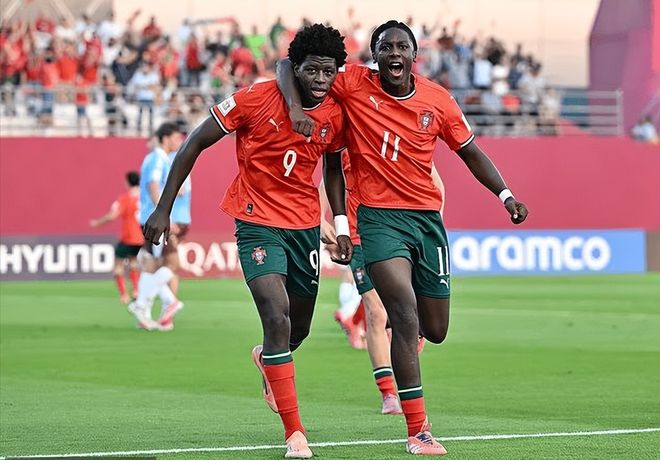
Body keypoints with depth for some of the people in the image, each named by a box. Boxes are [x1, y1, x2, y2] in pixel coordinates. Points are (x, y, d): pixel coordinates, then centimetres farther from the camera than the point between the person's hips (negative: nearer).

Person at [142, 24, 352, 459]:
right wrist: (164, 208, -10)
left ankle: (268, 359, 53)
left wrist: (342, 225, 9)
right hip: (257, 223, -5)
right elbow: (196, 143, -9)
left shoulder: (335, 115, -4)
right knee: (277, 316, -21)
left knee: (299, 328, 13)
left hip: (306, 226, 5)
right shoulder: (257, 98, -17)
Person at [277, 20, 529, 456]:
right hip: (380, 217, -4)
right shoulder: (353, 85, -6)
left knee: (435, 330, 11)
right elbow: (289, 65, -5)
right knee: (405, 314, -20)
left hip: (427, 217, 4)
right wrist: (296, 108, -24)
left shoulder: (437, 100, 2)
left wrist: (505, 194, 0)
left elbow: (470, 152, 12)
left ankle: (398, 317, 50)